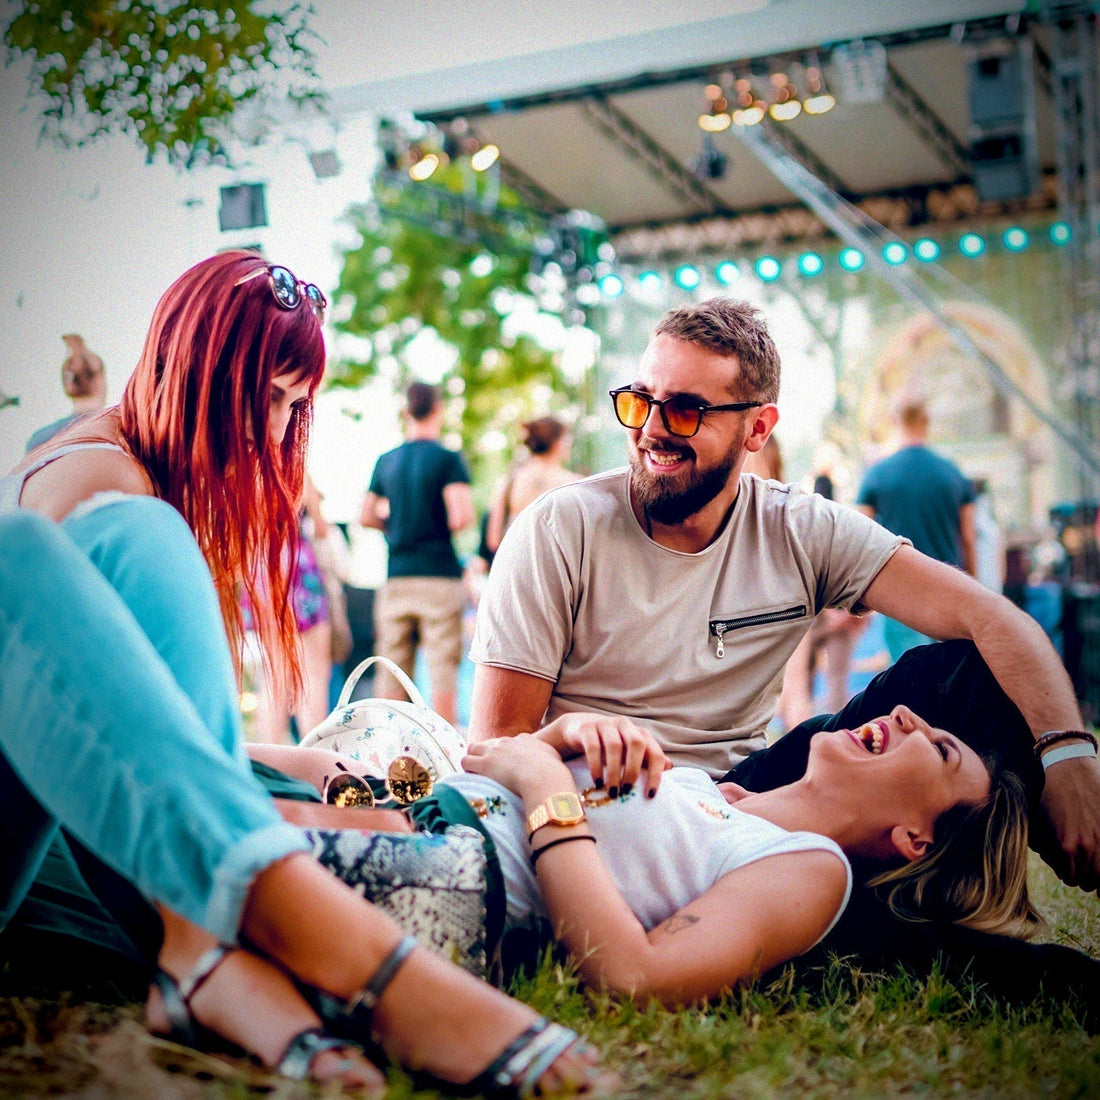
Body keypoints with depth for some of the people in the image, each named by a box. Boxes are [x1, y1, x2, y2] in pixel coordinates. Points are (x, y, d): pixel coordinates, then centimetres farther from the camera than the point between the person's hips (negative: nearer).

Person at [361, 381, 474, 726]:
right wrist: (444, 527, 5)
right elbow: (461, 517, -16)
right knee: (443, 670, -3)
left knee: (392, 671, 7)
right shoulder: (449, 459, -6)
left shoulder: (386, 461, 9)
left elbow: (366, 517, 13)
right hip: (440, 574, -4)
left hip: (396, 577, 5)